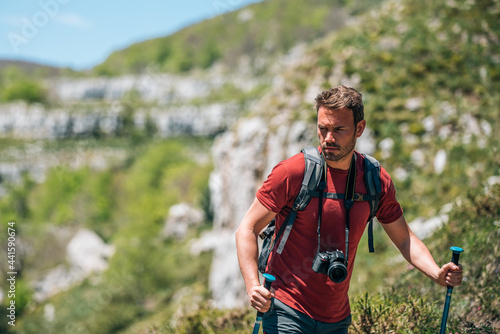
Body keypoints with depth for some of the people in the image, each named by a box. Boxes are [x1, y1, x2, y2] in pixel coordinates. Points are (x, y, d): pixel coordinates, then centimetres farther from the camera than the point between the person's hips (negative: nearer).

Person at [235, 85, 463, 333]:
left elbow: (404, 238, 11)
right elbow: (247, 229, -8)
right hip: (287, 313, -4)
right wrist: (253, 286, -22)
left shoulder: (376, 181, 0)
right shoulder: (293, 172, -13)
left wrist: (437, 274, -7)